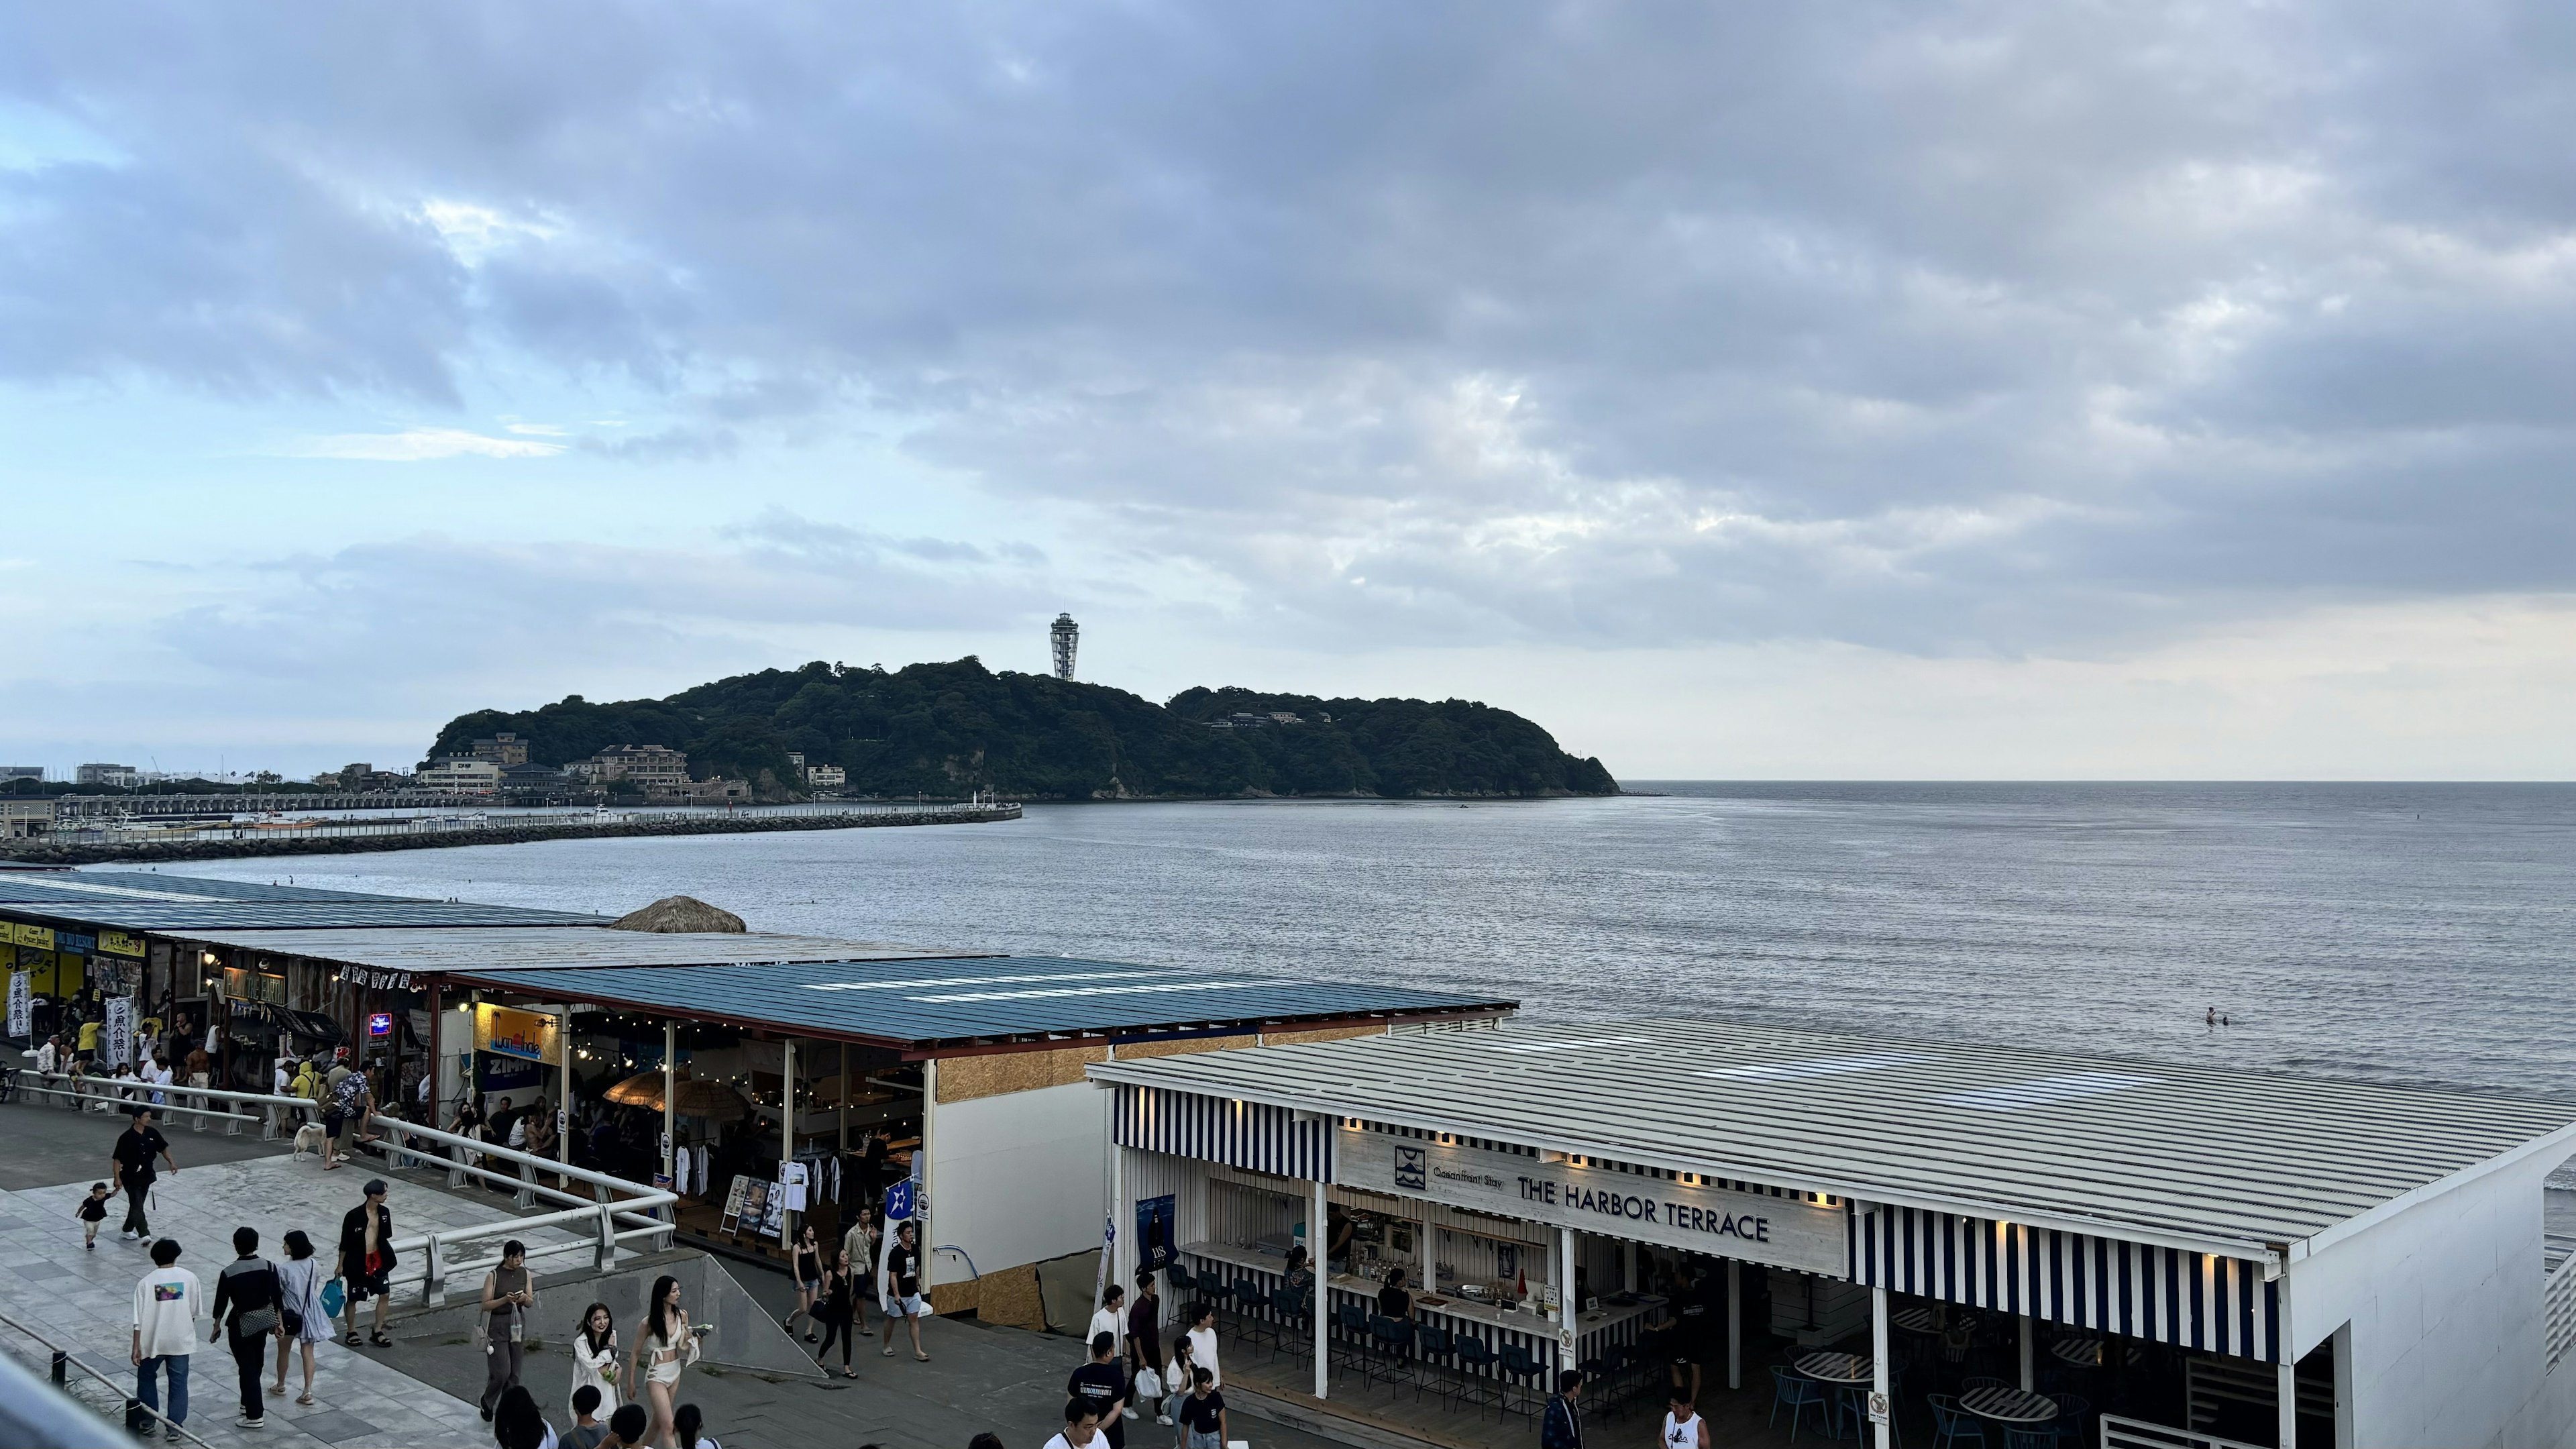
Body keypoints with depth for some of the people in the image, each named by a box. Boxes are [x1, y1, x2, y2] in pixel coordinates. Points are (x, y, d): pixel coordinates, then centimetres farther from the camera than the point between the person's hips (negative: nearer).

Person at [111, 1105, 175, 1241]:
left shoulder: (152, 1133, -3)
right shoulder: (126, 1138, -17)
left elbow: (163, 1148, 8)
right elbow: (117, 1159, -12)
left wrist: (171, 1163, -3)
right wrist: (117, 1177, -15)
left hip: (146, 1176, 6)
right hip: (131, 1177, -6)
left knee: (137, 1205, 16)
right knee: (137, 1206, -9)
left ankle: (127, 1230, 33)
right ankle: (144, 1235, -5)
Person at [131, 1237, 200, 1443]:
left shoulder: (146, 1282, -10)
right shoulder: (189, 1278, -5)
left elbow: (139, 1319, -11)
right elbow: (195, 1312, 1)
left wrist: (136, 1348, -6)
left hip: (153, 1341, -1)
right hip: (181, 1340, 1)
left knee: (146, 1378, 22)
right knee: (178, 1383, 10)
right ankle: (174, 1427, 10)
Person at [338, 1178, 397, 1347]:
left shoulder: (384, 1212, -1)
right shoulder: (354, 1215, -18)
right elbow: (345, 1242, -10)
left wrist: (387, 1257, 17)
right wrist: (340, 1265, -6)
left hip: (377, 1260, 5)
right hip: (357, 1262, -5)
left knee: (384, 1295, 4)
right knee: (353, 1299, 9)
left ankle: (377, 1333, 17)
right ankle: (352, 1333, 27)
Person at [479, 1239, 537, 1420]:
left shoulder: (525, 1274, 2)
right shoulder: (493, 1276, -11)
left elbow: (531, 1303, 4)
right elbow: (486, 1305, -10)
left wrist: (525, 1299, -18)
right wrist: (506, 1299, -25)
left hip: (518, 1325, 4)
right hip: (497, 1326, -4)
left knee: (514, 1373, 8)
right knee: (501, 1372, -6)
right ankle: (487, 1402, 19)